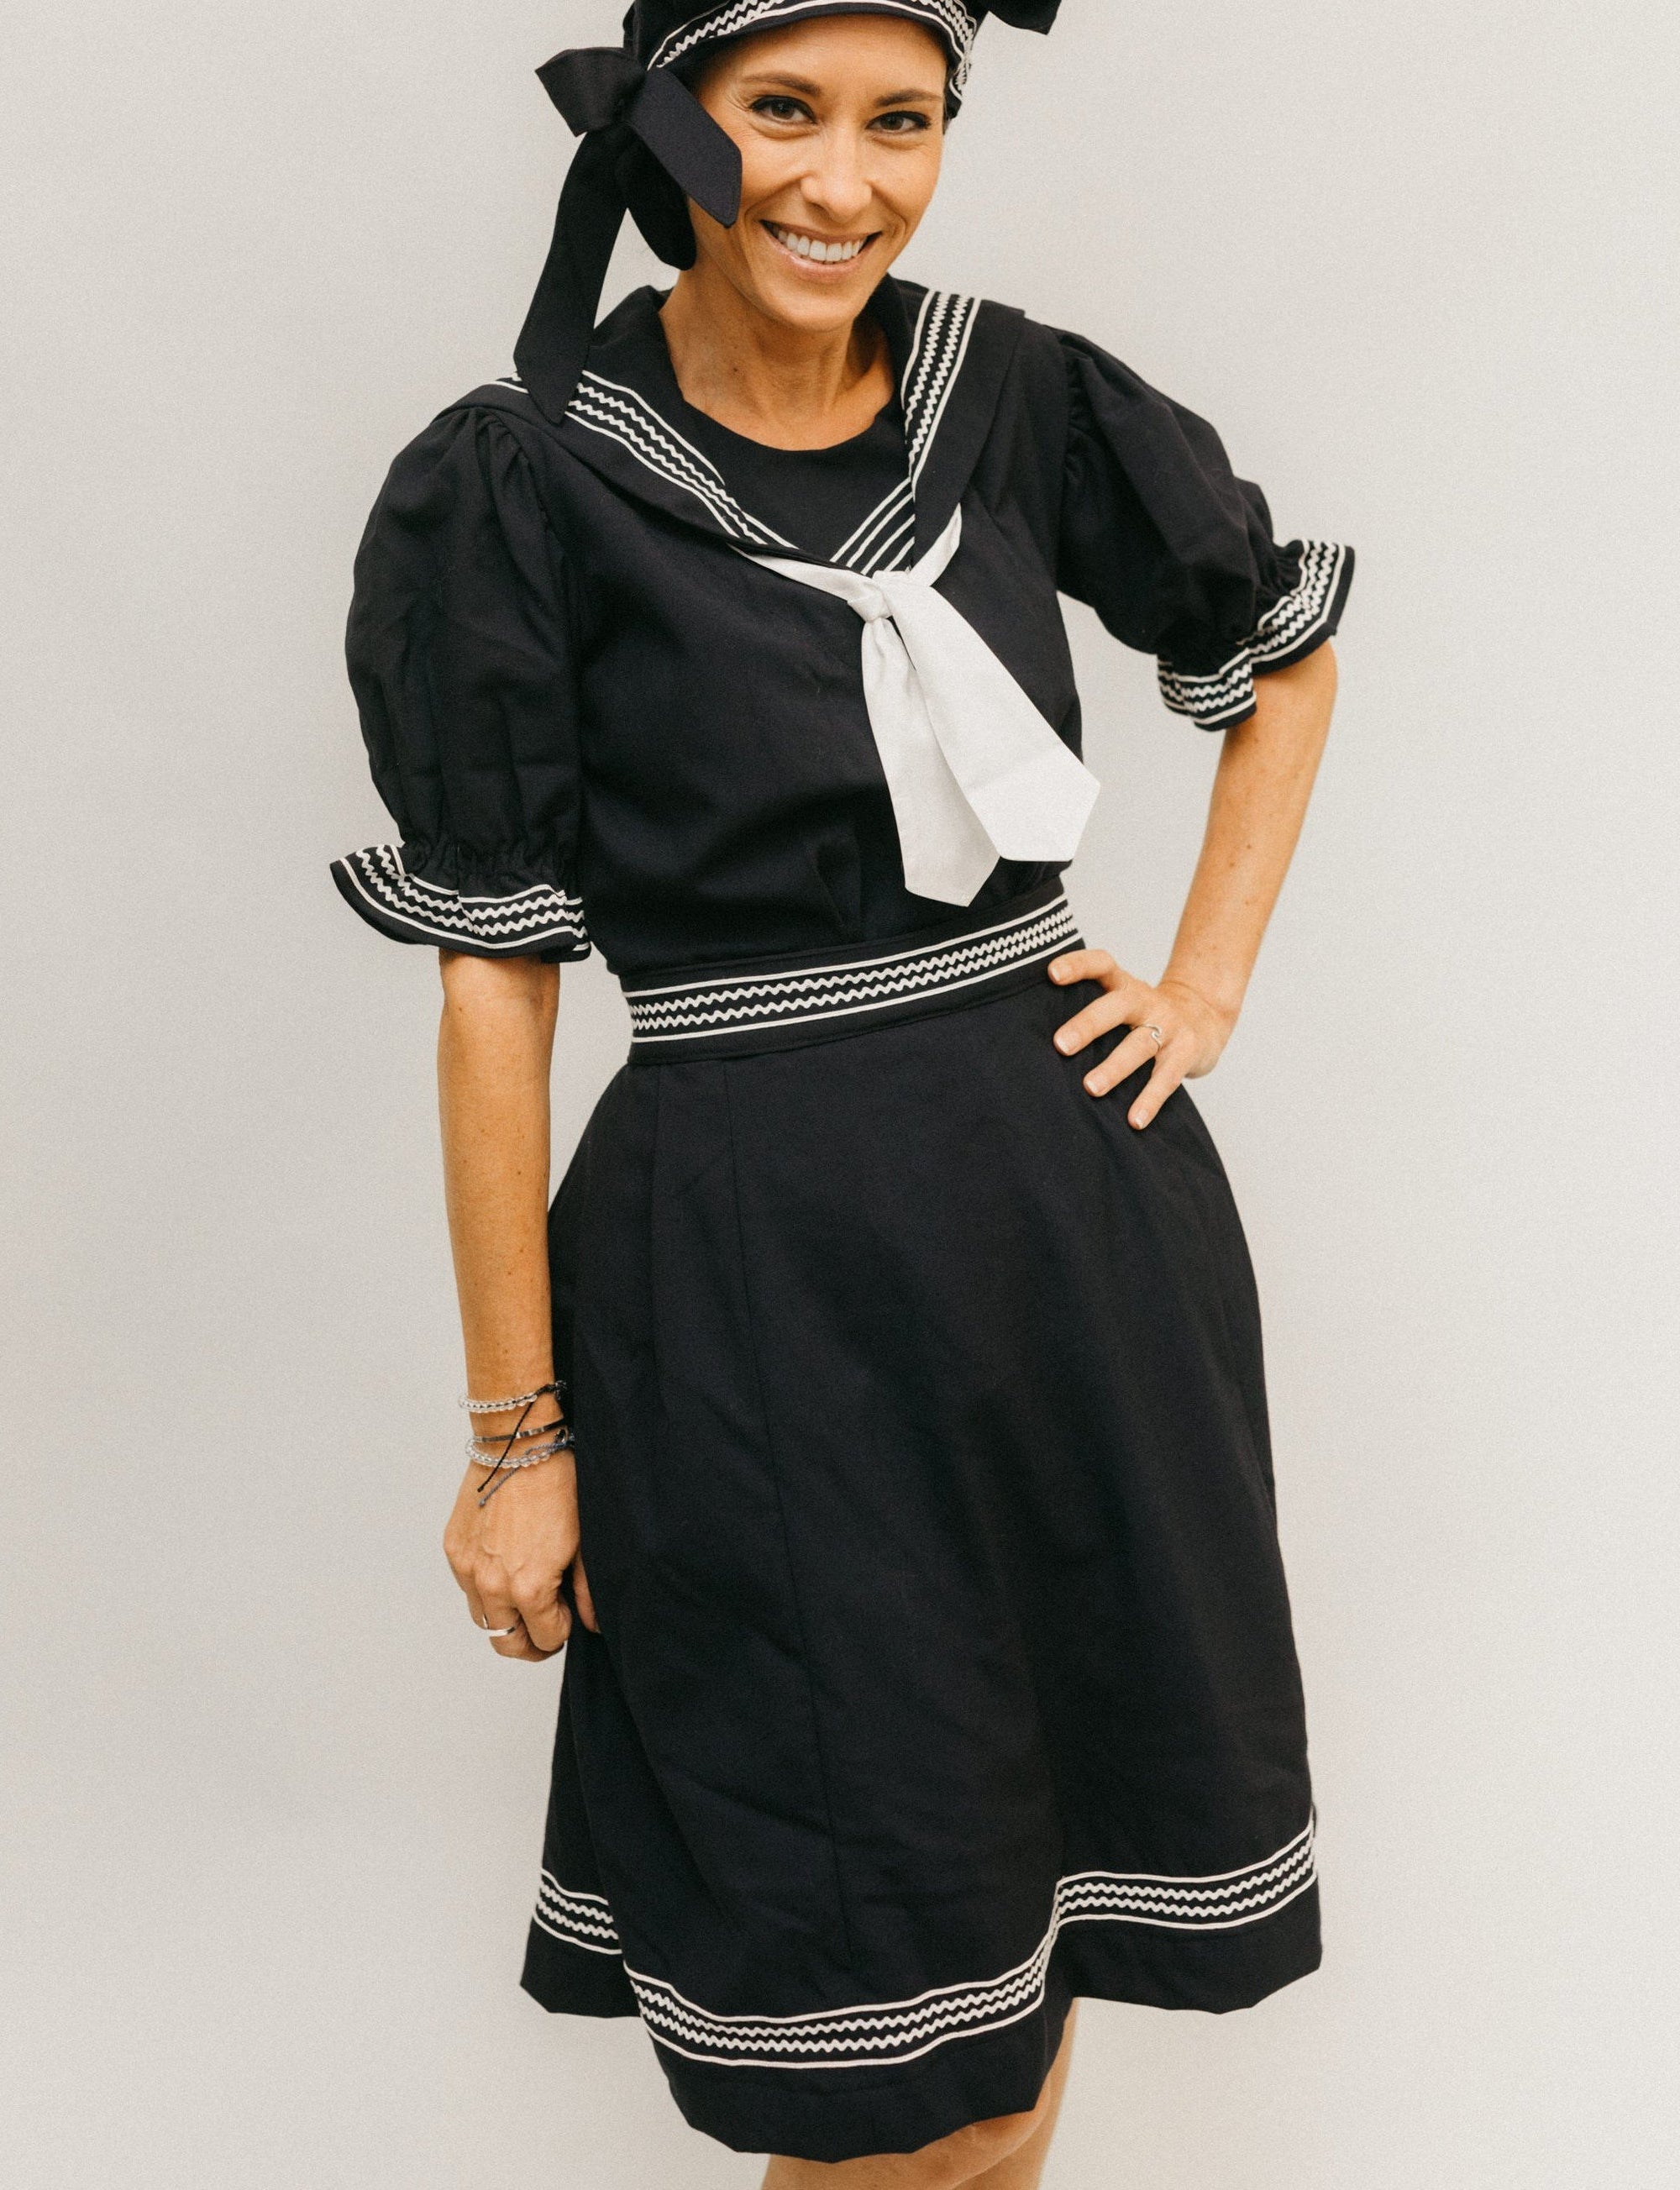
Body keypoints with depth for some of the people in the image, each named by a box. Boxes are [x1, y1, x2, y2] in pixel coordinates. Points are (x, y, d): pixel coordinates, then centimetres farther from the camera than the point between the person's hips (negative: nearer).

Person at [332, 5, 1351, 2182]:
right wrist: (517, 1437, -7)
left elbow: (1286, 651, 19)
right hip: (753, 1261, -4)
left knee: (1041, 1856, 17)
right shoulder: (526, 488, -8)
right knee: (861, 1987, 7)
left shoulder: (1022, 402, 2)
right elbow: (495, 971, -7)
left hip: (1075, 1204, 4)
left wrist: (1207, 980, 7)